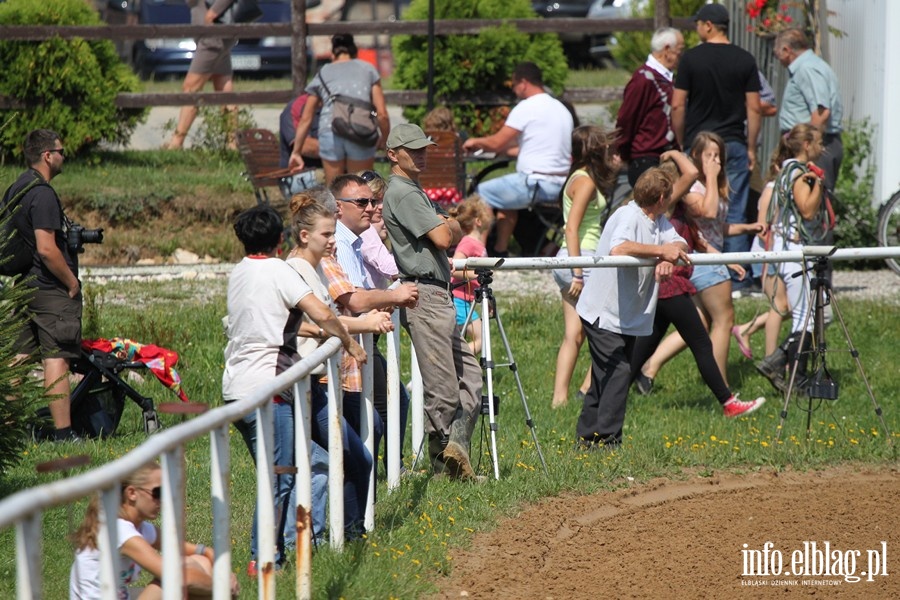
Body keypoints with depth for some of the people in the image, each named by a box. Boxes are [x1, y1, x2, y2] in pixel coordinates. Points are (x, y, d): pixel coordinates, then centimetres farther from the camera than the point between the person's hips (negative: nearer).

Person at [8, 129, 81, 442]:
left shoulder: (15, 189, 13)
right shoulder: (43, 194, -17)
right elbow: (46, 249, -23)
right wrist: (72, 282, -13)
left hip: (24, 285, 9)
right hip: (51, 288, -9)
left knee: (20, 357, 11)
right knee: (56, 358, -7)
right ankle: (63, 433, -7)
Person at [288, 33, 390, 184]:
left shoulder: (323, 74, 21)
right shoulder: (367, 69, 18)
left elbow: (306, 119, 22)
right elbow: (382, 113, 10)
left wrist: (296, 152, 29)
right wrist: (384, 138, 27)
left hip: (331, 132, 1)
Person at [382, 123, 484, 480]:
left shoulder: (415, 192, 23)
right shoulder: (402, 192, -10)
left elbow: (455, 236, 21)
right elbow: (443, 238, -17)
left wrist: (448, 227, 0)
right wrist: (448, 226, 5)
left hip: (439, 297, 11)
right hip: (424, 296, -11)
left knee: (470, 375, 7)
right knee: (444, 390, -8)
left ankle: (455, 448, 1)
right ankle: (442, 464, -2)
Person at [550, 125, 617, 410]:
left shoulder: (579, 178, 15)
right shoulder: (586, 181, -12)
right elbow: (572, 228, -18)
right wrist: (578, 273, -20)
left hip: (569, 259, 9)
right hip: (581, 258, -9)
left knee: (574, 335, 5)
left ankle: (560, 397, 1)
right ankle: (589, 387, 3)